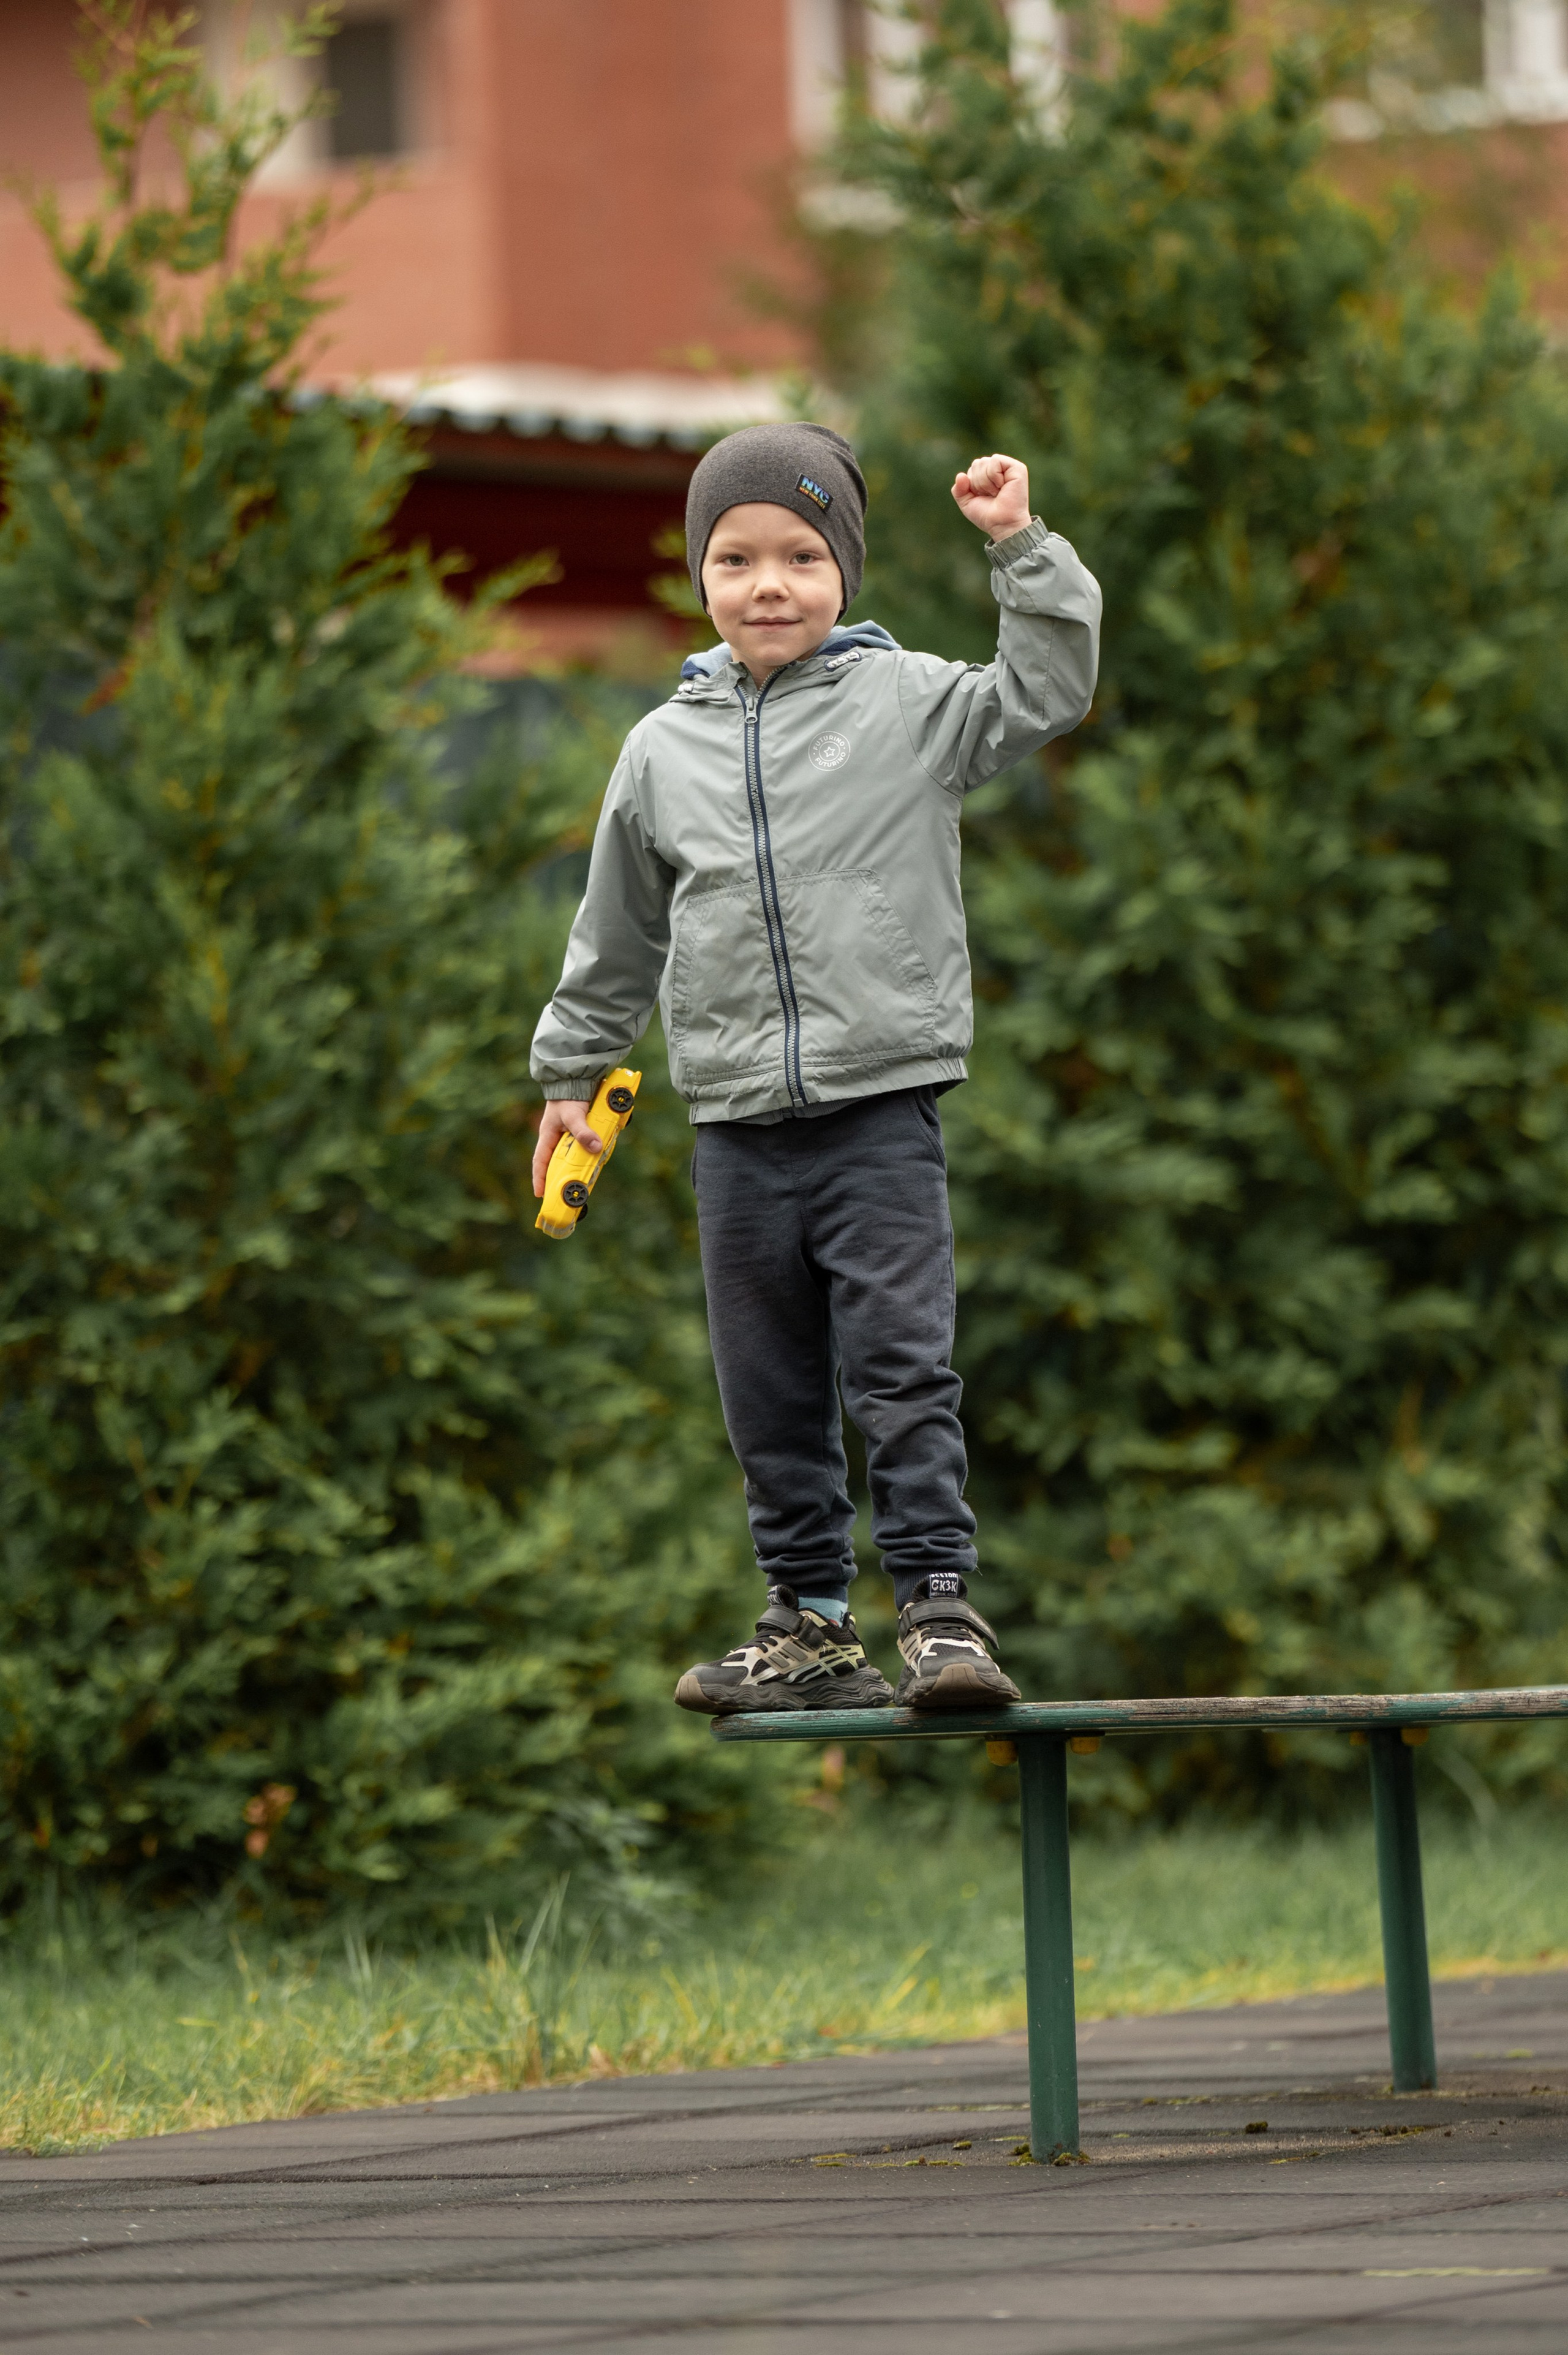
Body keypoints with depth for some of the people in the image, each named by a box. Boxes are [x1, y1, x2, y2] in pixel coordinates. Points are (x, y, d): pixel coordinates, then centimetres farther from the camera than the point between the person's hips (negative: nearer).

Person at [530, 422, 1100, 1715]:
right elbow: (618, 931, 20)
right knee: (772, 1394, 8)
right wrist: (573, 1069, 25)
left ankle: (941, 1606, -6)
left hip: (882, 1108, -4)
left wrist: (1022, 546, -12)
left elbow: (1051, 690, -6)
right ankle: (812, 1623, 16)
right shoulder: (664, 749, 9)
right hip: (738, 1123, 4)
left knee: (903, 1367, -10)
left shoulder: (906, 702, 1)